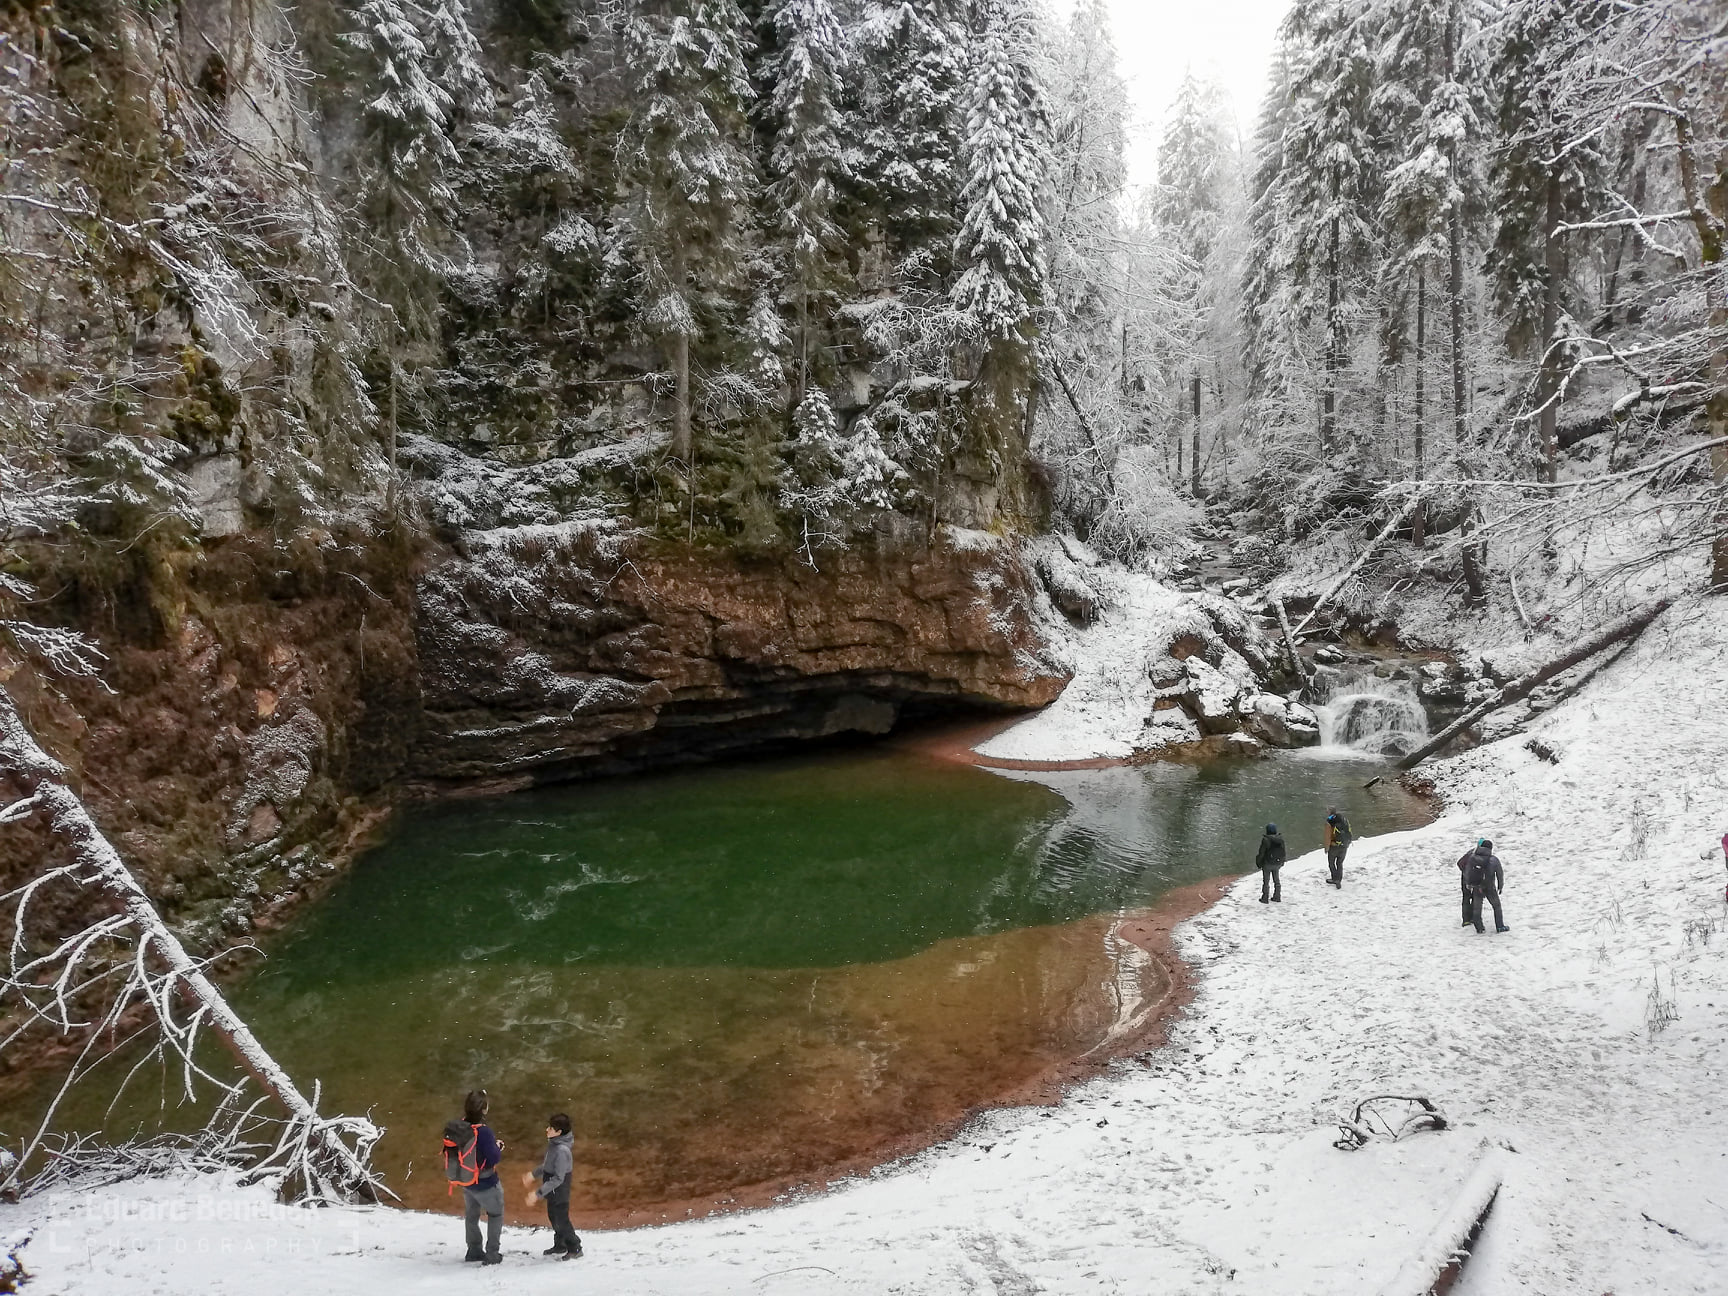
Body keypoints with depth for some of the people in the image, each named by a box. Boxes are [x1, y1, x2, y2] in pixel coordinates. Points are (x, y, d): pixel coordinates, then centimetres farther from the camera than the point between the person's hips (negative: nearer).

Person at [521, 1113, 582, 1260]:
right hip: (552, 1193, 9)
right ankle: (559, 1246, 40)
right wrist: (533, 1174, 18)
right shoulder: (554, 1144, -2)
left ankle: (575, 1248, 24)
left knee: (562, 1221, 7)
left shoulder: (562, 1150, -31)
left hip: (559, 1193, -9)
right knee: (553, 1218, 22)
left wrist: (538, 1193, -28)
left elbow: (558, 1179, -29)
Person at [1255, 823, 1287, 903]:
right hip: (1277, 863, 5)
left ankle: (1265, 898, 14)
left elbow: (1261, 853, -17)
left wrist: (1258, 863, -3)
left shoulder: (1265, 840, -21)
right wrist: (1282, 862, 17)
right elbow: (1283, 852, 4)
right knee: (1276, 880, 19)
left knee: (1266, 881, 8)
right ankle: (1277, 897, 27)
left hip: (1267, 864, -5)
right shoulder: (1281, 839, -5)